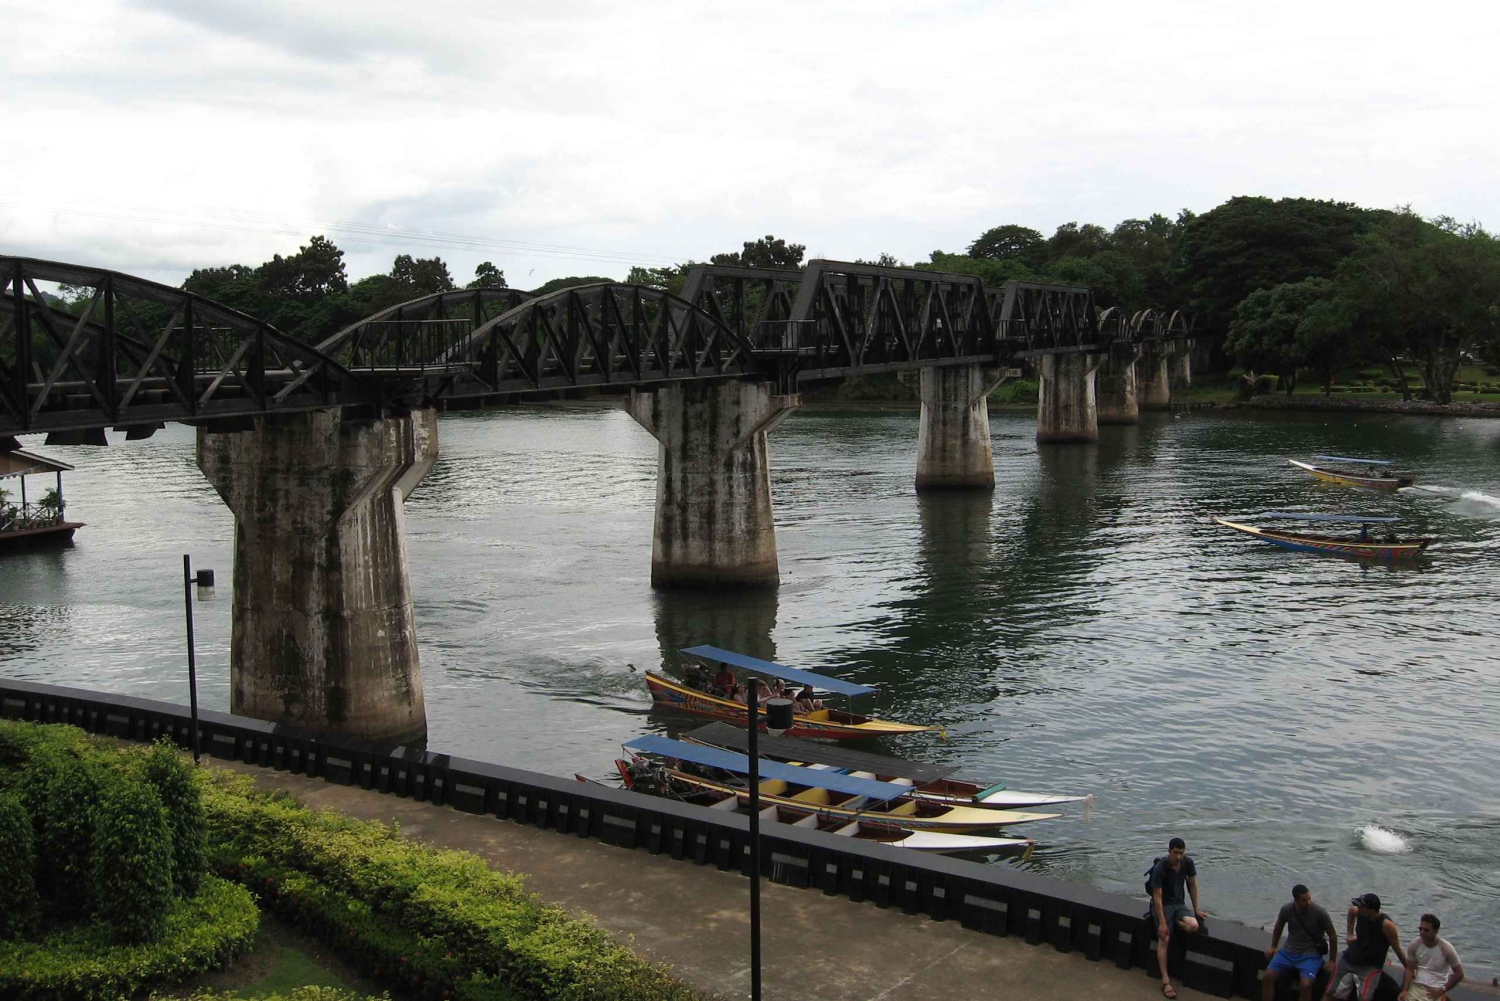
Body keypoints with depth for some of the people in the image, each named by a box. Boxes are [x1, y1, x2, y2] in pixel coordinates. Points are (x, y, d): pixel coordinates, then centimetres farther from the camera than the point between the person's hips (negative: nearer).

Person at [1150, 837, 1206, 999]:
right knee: (1164, 938, -20)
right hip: (1163, 905, -4)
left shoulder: (1188, 863, -7)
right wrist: (1162, 923, -24)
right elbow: (1157, 896, -22)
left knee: (1193, 926, -27)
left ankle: (1176, 923, 8)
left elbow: (1192, 885, 9)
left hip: (1179, 904, 4)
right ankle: (1166, 981, -21)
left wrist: (1196, 909, 7)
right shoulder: (1160, 868, -22)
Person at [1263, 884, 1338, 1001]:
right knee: (1267, 977, -12)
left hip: (1311, 955, -3)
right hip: (1289, 951, 3)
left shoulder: (1319, 912, -18)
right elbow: (1278, 927, 14)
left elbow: (1333, 936, -4)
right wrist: (1273, 947, 11)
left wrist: (1331, 961, -3)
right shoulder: (1286, 909, -9)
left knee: (1305, 985, -27)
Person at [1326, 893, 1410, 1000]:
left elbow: (1397, 949, -14)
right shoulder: (1359, 912, -11)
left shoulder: (1386, 925, -25)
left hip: (1371, 966, -5)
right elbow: (1351, 910, 16)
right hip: (1348, 960, 5)